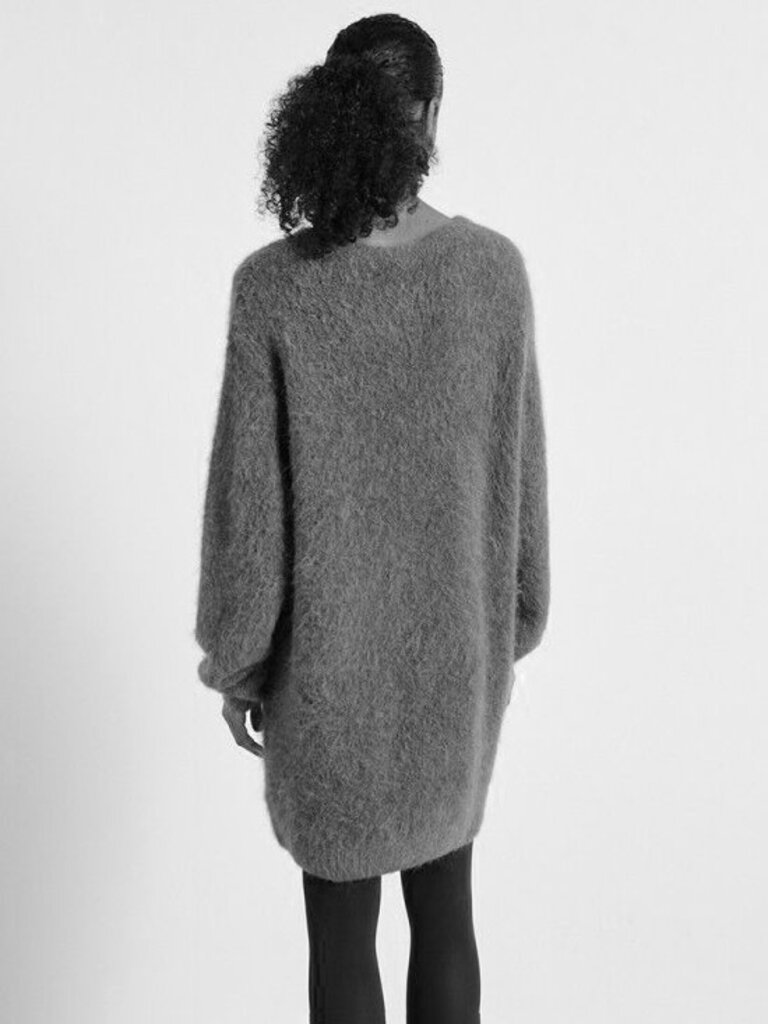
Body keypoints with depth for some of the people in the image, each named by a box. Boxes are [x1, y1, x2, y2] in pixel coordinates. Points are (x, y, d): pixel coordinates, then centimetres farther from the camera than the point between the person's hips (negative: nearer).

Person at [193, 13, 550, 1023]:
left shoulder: (271, 285, -18)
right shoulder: (496, 267, -11)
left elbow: (246, 493, -14)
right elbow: (516, 470, -4)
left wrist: (236, 663, 1)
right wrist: (514, 626, 11)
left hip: (328, 647, -2)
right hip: (454, 637, 2)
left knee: (340, 921, 17)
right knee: (444, 901, 22)